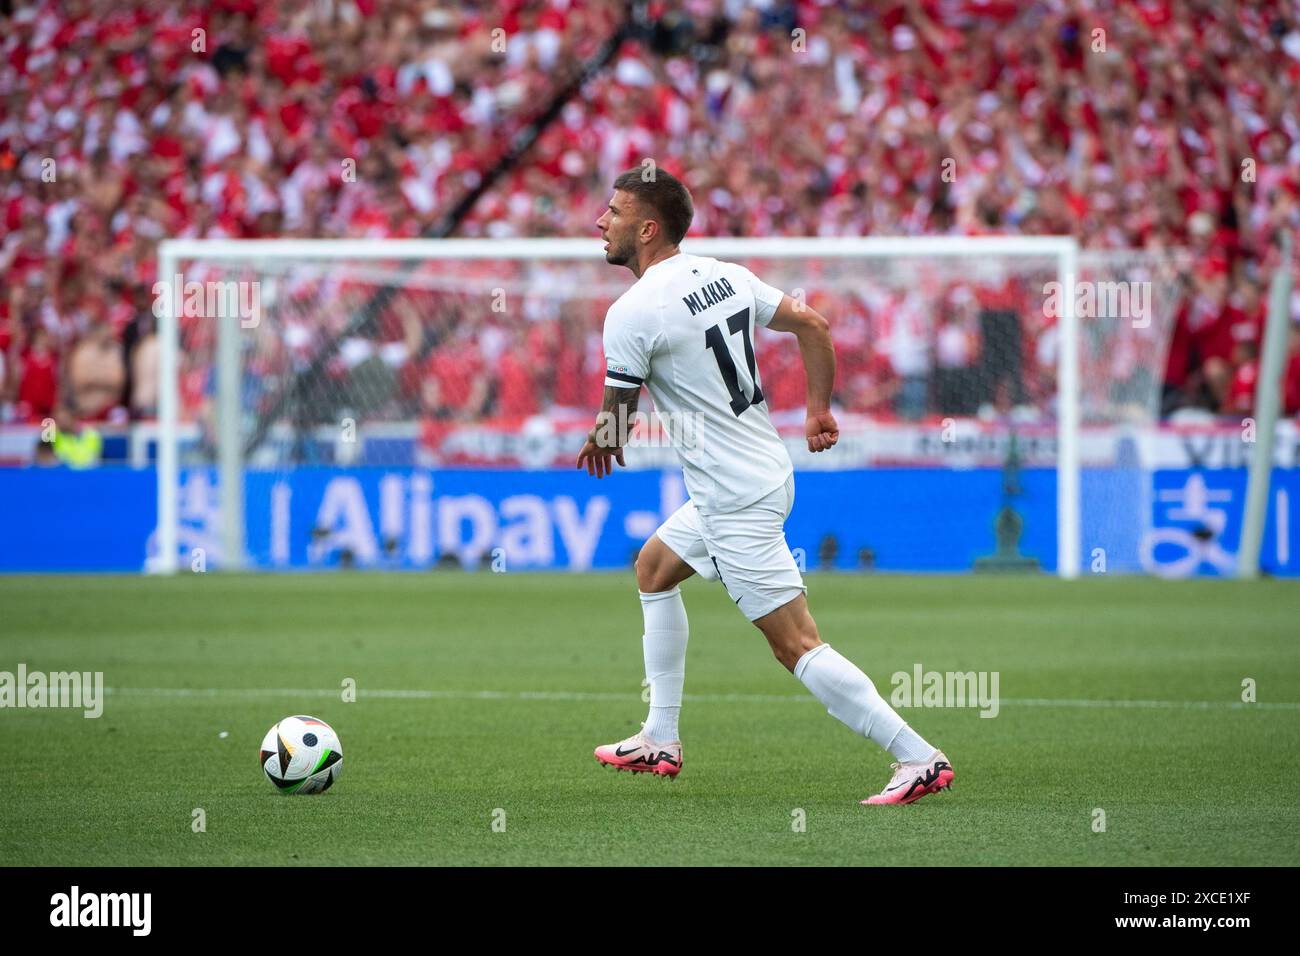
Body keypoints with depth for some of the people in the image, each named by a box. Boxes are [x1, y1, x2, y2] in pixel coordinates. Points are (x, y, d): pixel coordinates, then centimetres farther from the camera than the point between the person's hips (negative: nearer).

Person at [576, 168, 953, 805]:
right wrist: (820, 412, 19)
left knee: (797, 645, -10)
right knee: (654, 568, 26)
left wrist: (598, 447, 15)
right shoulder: (725, 276, 7)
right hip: (768, 471, 10)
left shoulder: (630, 314, -16)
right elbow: (813, 326, 12)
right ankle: (660, 741, 29)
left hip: (737, 502, -10)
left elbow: (615, 426, -8)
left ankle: (918, 759, -14)